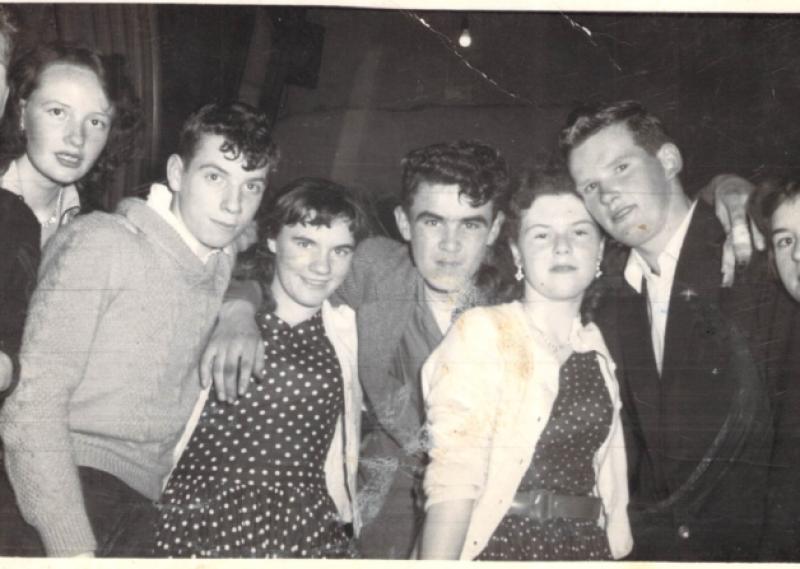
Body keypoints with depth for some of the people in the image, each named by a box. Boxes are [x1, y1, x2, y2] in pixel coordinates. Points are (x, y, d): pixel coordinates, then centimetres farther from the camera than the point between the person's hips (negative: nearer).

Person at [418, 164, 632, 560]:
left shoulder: (599, 347, 7)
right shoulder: (481, 330, -9)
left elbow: (605, 472, 14)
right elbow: (453, 474, -18)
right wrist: (438, 560, -27)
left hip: (588, 546, 5)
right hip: (502, 544, -5)